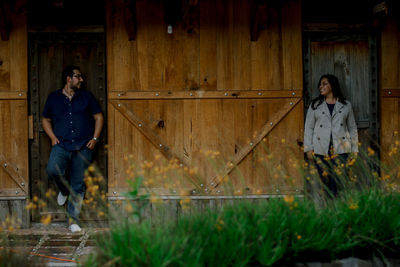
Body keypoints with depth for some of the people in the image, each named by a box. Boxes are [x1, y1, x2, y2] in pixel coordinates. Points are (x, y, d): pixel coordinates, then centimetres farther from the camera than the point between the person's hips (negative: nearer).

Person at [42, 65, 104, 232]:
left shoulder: (86, 97, 10)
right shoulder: (53, 98, 10)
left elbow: (98, 117, 14)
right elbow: (46, 120, 19)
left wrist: (95, 138, 2)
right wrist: (53, 137, 2)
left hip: (83, 147, 0)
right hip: (61, 145, 0)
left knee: (78, 186, -1)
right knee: (53, 170, -27)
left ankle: (73, 220, 10)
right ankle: (64, 190, 7)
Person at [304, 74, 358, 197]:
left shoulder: (346, 105, 10)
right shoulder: (315, 105, 9)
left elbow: (352, 128, 13)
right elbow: (308, 127, 8)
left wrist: (354, 149, 8)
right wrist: (308, 148, 0)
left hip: (340, 149, -1)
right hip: (320, 150, 1)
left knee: (337, 181, -8)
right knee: (325, 180, -1)